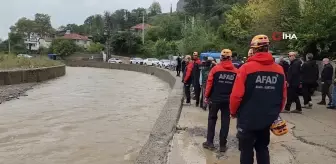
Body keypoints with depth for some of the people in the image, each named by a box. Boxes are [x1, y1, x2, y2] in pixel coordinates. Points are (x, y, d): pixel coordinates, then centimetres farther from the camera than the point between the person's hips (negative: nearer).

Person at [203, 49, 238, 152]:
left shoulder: (216, 68, -7)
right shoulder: (236, 71, -1)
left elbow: (209, 83, -8)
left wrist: (207, 96, 2)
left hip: (215, 98, -1)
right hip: (228, 100, 2)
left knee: (212, 119, 12)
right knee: (225, 121, 9)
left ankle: (209, 142, 14)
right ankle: (222, 145, 14)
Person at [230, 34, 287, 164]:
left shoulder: (246, 68, -15)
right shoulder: (279, 70, -2)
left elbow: (236, 95, -17)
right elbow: (283, 96, 3)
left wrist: (233, 112, 0)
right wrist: (275, 113, 19)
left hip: (248, 119, -4)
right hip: (268, 119, 5)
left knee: (246, 151, 10)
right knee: (263, 149, 21)